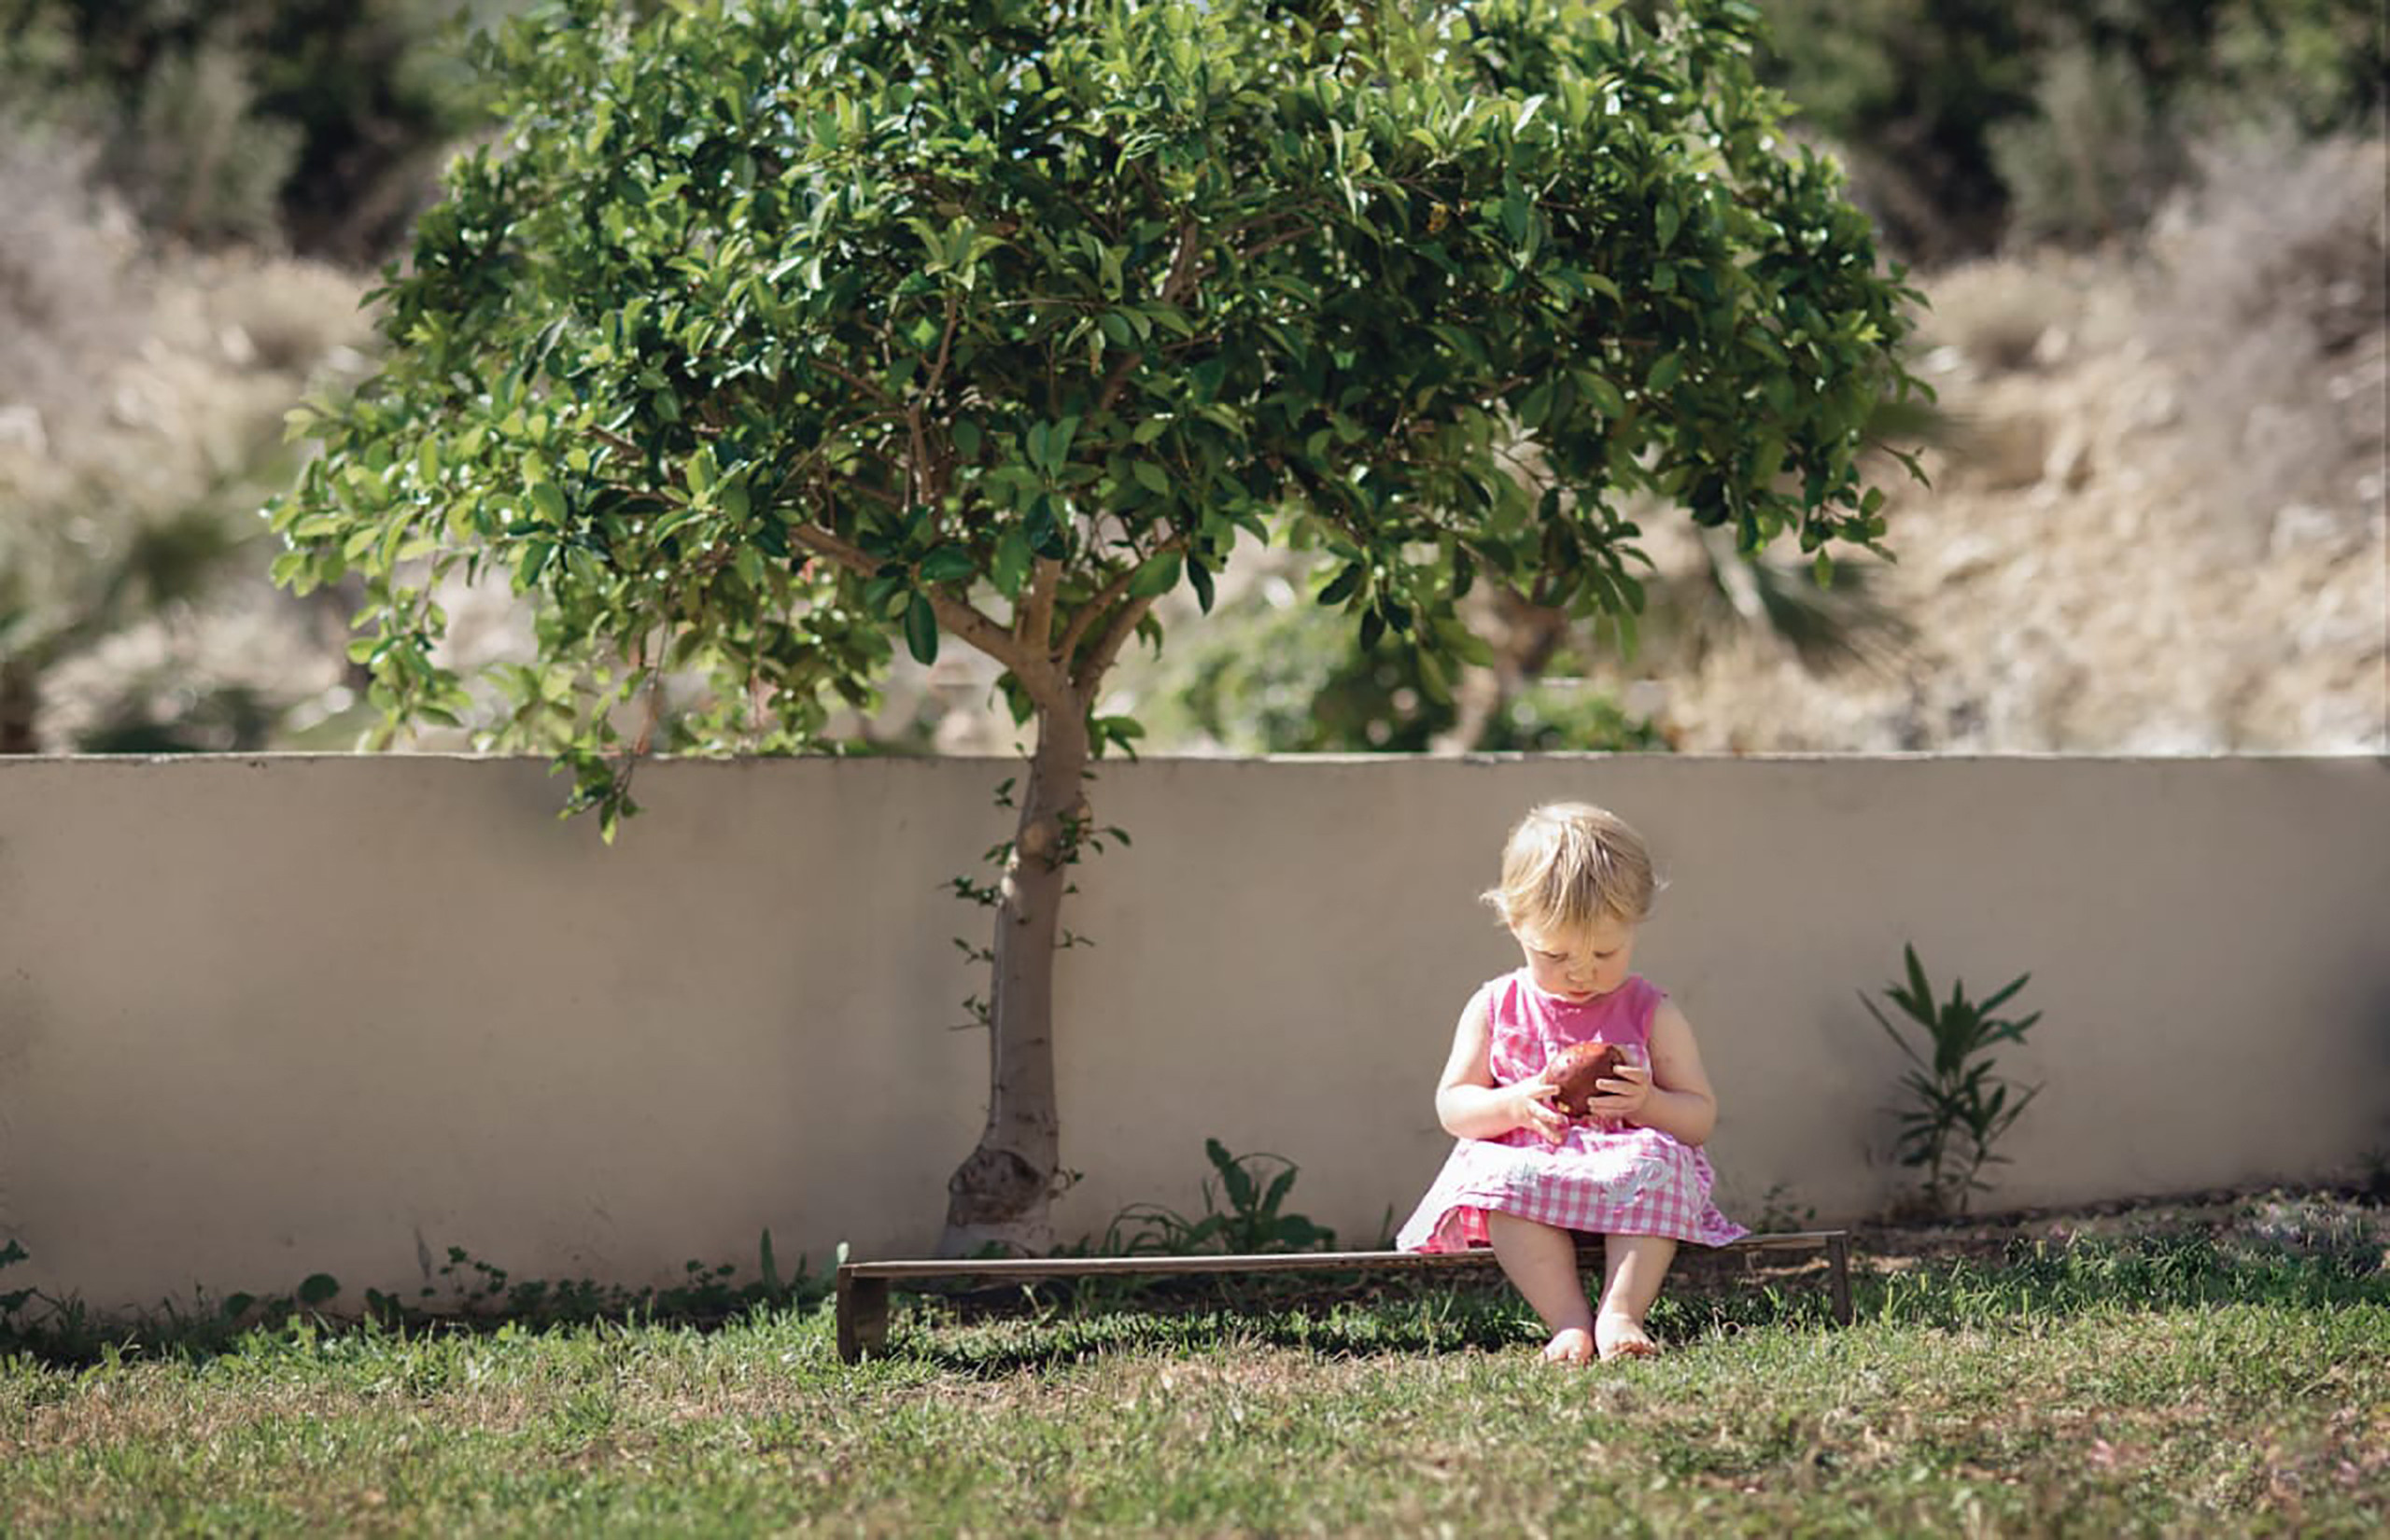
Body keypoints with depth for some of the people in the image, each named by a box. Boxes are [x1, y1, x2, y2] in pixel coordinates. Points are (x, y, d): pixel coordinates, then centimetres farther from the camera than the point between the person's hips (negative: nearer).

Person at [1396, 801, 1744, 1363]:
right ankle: (1568, 1321, -40)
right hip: (1525, 1173, 0)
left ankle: (1620, 1313, -42)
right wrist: (1515, 1105, -13)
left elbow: (1700, 1118, 7)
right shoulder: (1494, 1009, 10)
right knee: (1499, 1172, -34)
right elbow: (1452, 1106, 8)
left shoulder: (1652, 1016, 8)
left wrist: (1647, 1104, -15)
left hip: (1623, 1169, 0)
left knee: (1659, 1159, -33)